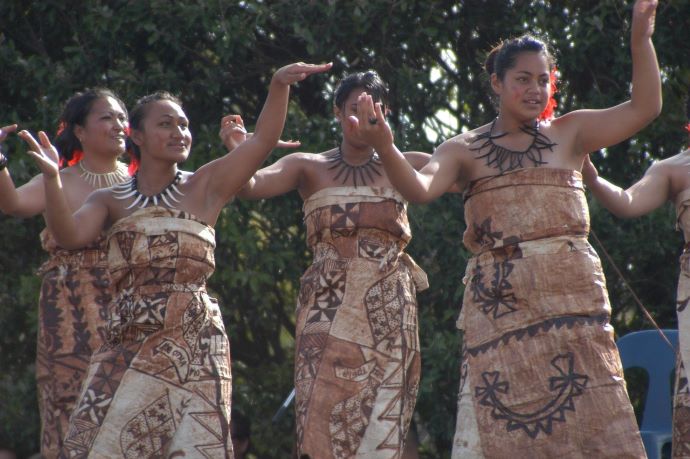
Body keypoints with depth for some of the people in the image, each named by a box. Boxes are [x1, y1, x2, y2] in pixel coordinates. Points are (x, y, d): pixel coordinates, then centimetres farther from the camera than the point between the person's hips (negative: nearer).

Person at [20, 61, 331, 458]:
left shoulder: (205, 187, 8)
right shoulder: (111, 201, 12)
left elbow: (264, 140, -2)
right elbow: (70, 235, -6)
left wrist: (279, 86, -16)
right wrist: (51, 178, -20)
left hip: (192, 342, -1)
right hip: (128, 343, 1)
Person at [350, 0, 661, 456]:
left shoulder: (568, 133, 12)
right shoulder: (466, 149, 8)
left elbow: (644, 108, 6)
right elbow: (421, 188, -9)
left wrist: (641, 38, -5)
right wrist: (385, 149, -28)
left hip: (572, 298, 1)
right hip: (499, 304, -1)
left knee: (586, 417, -4)